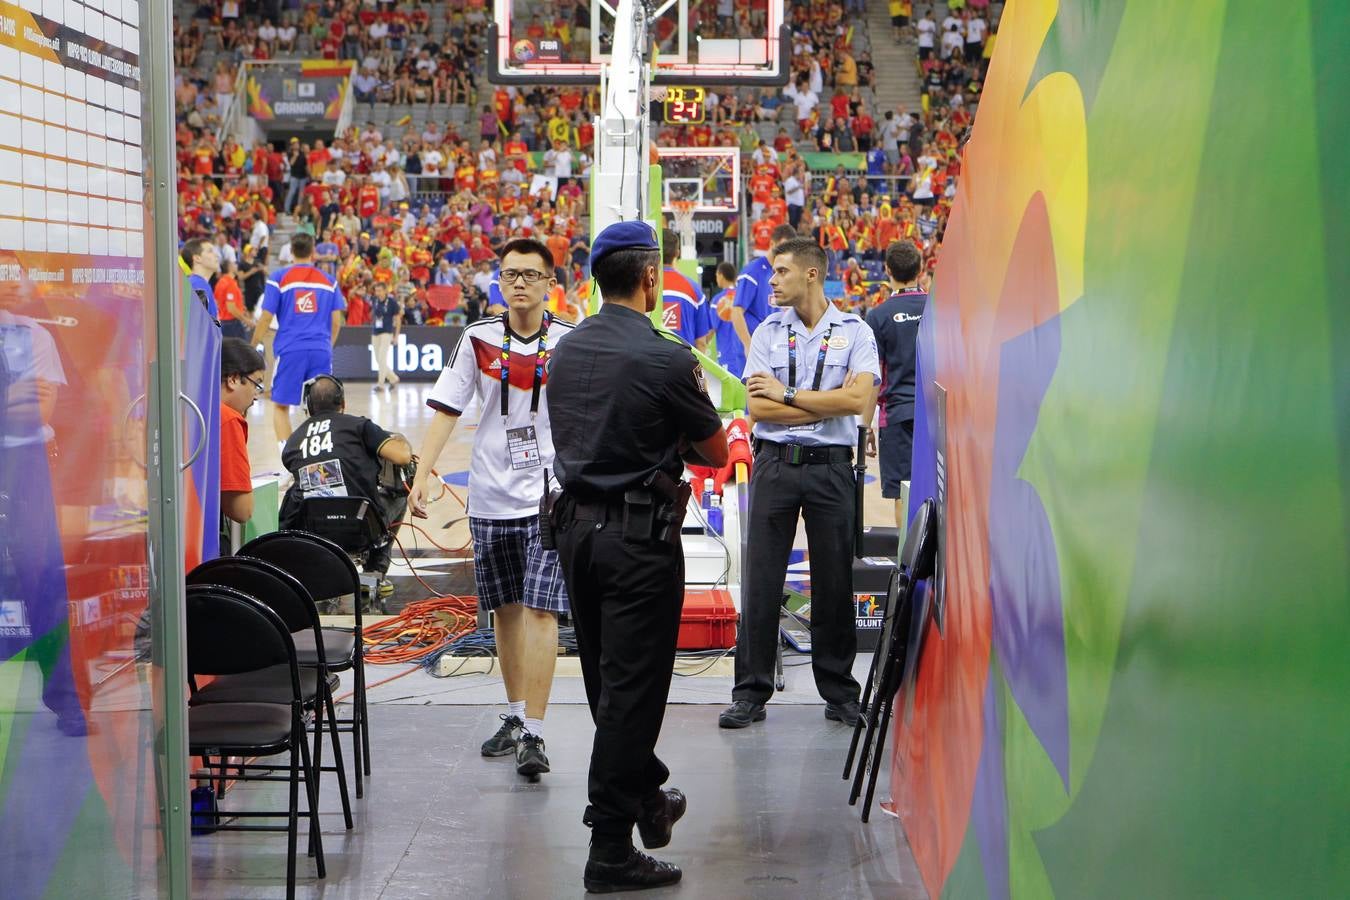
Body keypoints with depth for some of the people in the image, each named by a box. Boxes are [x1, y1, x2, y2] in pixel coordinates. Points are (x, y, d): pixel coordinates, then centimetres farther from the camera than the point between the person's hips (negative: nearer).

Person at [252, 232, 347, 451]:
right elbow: (336, 322, 9)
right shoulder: (329, 281, 10)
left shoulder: (279, 278, 2)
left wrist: (252, 347, 10)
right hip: (321, 351, 2)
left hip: (290, 350, -2)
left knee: (280, 405, 6)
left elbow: (265, 318, -1)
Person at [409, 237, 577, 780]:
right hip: (490, 496, 3)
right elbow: (446, 411, 2)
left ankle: (534, 734, -9)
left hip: (549, 496, -3)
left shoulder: (569, 342, -2)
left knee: (540, 611, -10)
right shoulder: (478, 339, 2)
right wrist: (421, 475, -7)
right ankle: (515, 717, 28)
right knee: (505, 610, 12)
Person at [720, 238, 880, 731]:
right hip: (775, 463, 1)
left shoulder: (855, 332, 2)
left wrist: (788, 395, -8)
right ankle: (751, 692, 8)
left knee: (834, 582, 5)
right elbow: (758, 407, -3)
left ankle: (839, 691, 16)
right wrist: (828, 403, -8)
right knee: (761, 581, 1)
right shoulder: (768, 332, 7)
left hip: (831, 467, -1)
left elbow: (859, 399, -13)